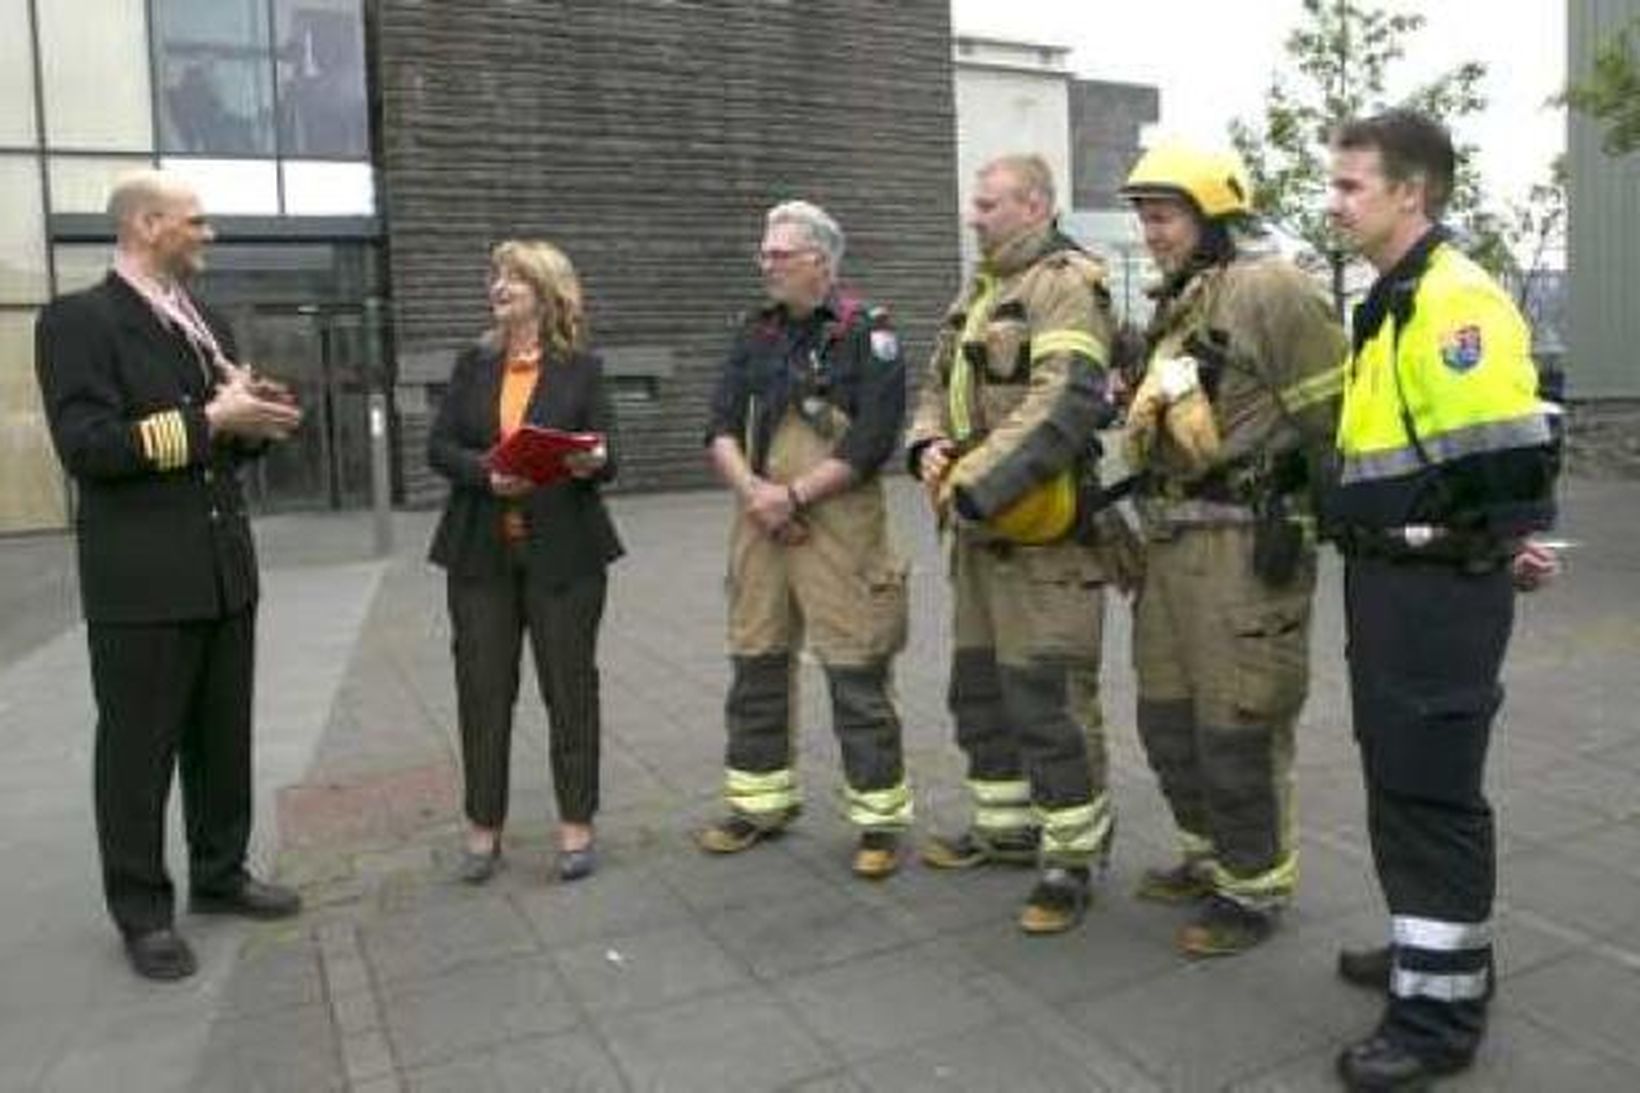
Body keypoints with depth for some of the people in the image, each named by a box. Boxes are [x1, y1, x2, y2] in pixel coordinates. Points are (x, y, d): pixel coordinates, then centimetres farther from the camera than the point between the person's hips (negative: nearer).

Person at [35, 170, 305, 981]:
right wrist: (206, 420, -20)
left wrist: (253, 422, -2)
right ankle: (142, 911, 19)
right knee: (139, 747, 5)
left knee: (224, 736, 15)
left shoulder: (207, 323, 15)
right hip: (141, 575, -7)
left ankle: (219, 875, 31)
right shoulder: (79, 320, -9)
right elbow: (84, 446, -19)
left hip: (224, 565, 7)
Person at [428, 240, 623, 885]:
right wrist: (486, 472, -14)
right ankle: (483, 828, 18)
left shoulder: (582, 367, 3)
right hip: (481, 554, 3)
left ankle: (576, 826, 16)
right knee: (482, 689, 5)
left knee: (570, 686, 4)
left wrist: (591, 462, -24)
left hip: (564, 553, -2)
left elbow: (607, 455, -1)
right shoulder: (472, 364, 11)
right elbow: (439, 448, 5)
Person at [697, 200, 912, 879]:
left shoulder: (867, 334, -3)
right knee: (755, 668, 13)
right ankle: (761, 803, 29)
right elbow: (721, 428, 8)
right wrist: (751, 489, -10)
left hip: (839, 530, -6)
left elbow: (872, 441, -13)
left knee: (858, 680, -1)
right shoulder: (755, 335, 14)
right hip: (759, 529, 6)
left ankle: (880, 819, 13)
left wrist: (793, 494, -15)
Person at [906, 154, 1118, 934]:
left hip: (1041, 527, -9)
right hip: (979, 528, 10)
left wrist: (974, 485, -25)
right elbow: (940, 383, 21)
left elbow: (1063, 406, -24)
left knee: (1046, 698, -5)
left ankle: (1072, 856, 10)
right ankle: (1006, 825, 33)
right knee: (978, 685, 17)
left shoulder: (1066, 284, -11)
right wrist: (929, 446, -1)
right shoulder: (978, 292, 18)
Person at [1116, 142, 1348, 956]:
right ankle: (1209, 855, 36)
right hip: (1169, 542, 9)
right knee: (1167, 718, 17)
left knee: (1238, 730, 1)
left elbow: (1332, 418, -12)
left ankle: (1255, 888, 19)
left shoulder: (1268, 291, -12)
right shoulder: (1171, 308, 16)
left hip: (1245, 546, -9)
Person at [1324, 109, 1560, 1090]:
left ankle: (1442, 1008, 13)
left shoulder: (1455, 299, -18)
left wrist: (1504, 542, -13)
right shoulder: (1396, 300, 15)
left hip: (1442, 587, -10)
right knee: (1402, 779, 20)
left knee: (1431, 792, -1)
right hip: (1393, 578, 10)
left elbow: (1503, 445, -24)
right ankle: (1431, 945, 37)